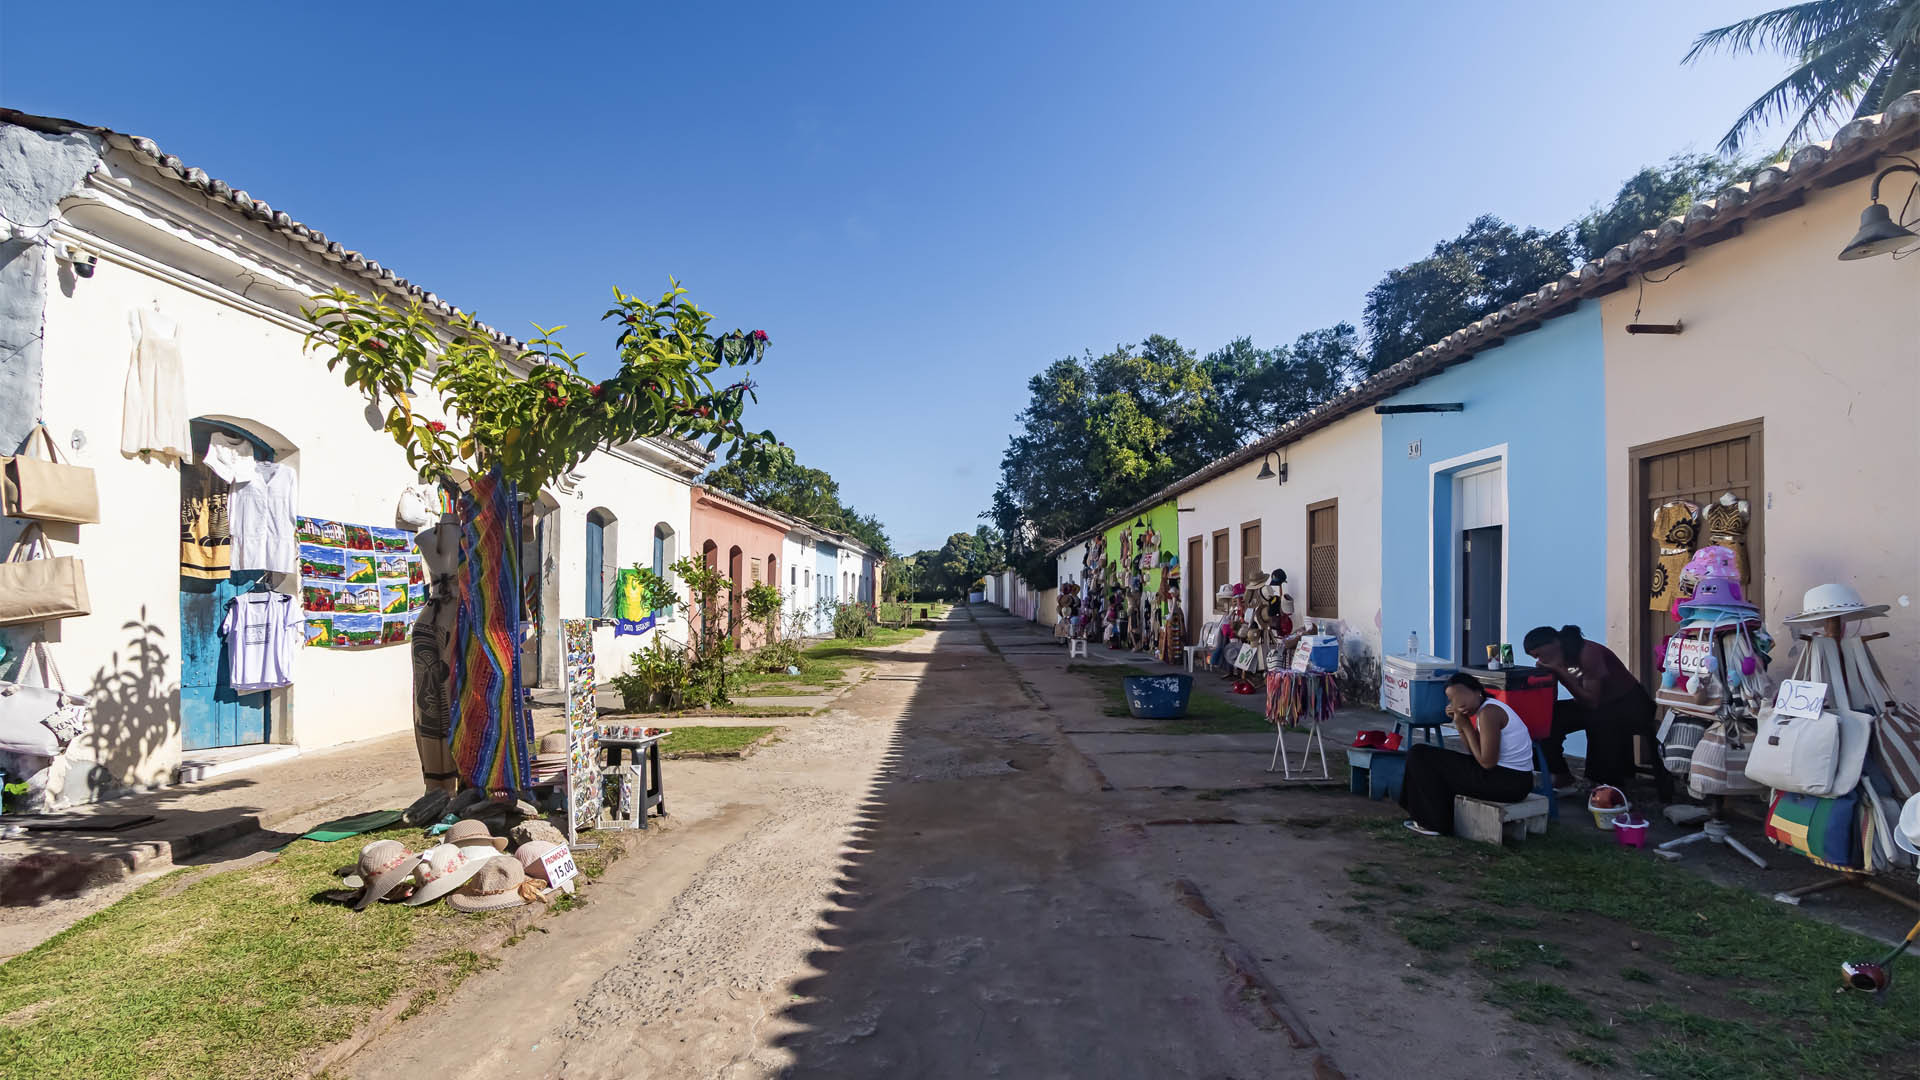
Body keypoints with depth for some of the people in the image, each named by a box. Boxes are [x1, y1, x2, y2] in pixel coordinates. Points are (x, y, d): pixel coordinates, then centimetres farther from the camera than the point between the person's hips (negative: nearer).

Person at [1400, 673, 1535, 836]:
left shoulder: (1488, 713, -19)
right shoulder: (1489, 708, 11)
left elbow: (1486, 762, -20)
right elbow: (1476, 753, 11)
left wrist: (1465, 726, -13)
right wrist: (1460, 724, 0)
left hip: (1504, 782, -10)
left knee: (1420, 756, -3)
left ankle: (1437, 824, 6)